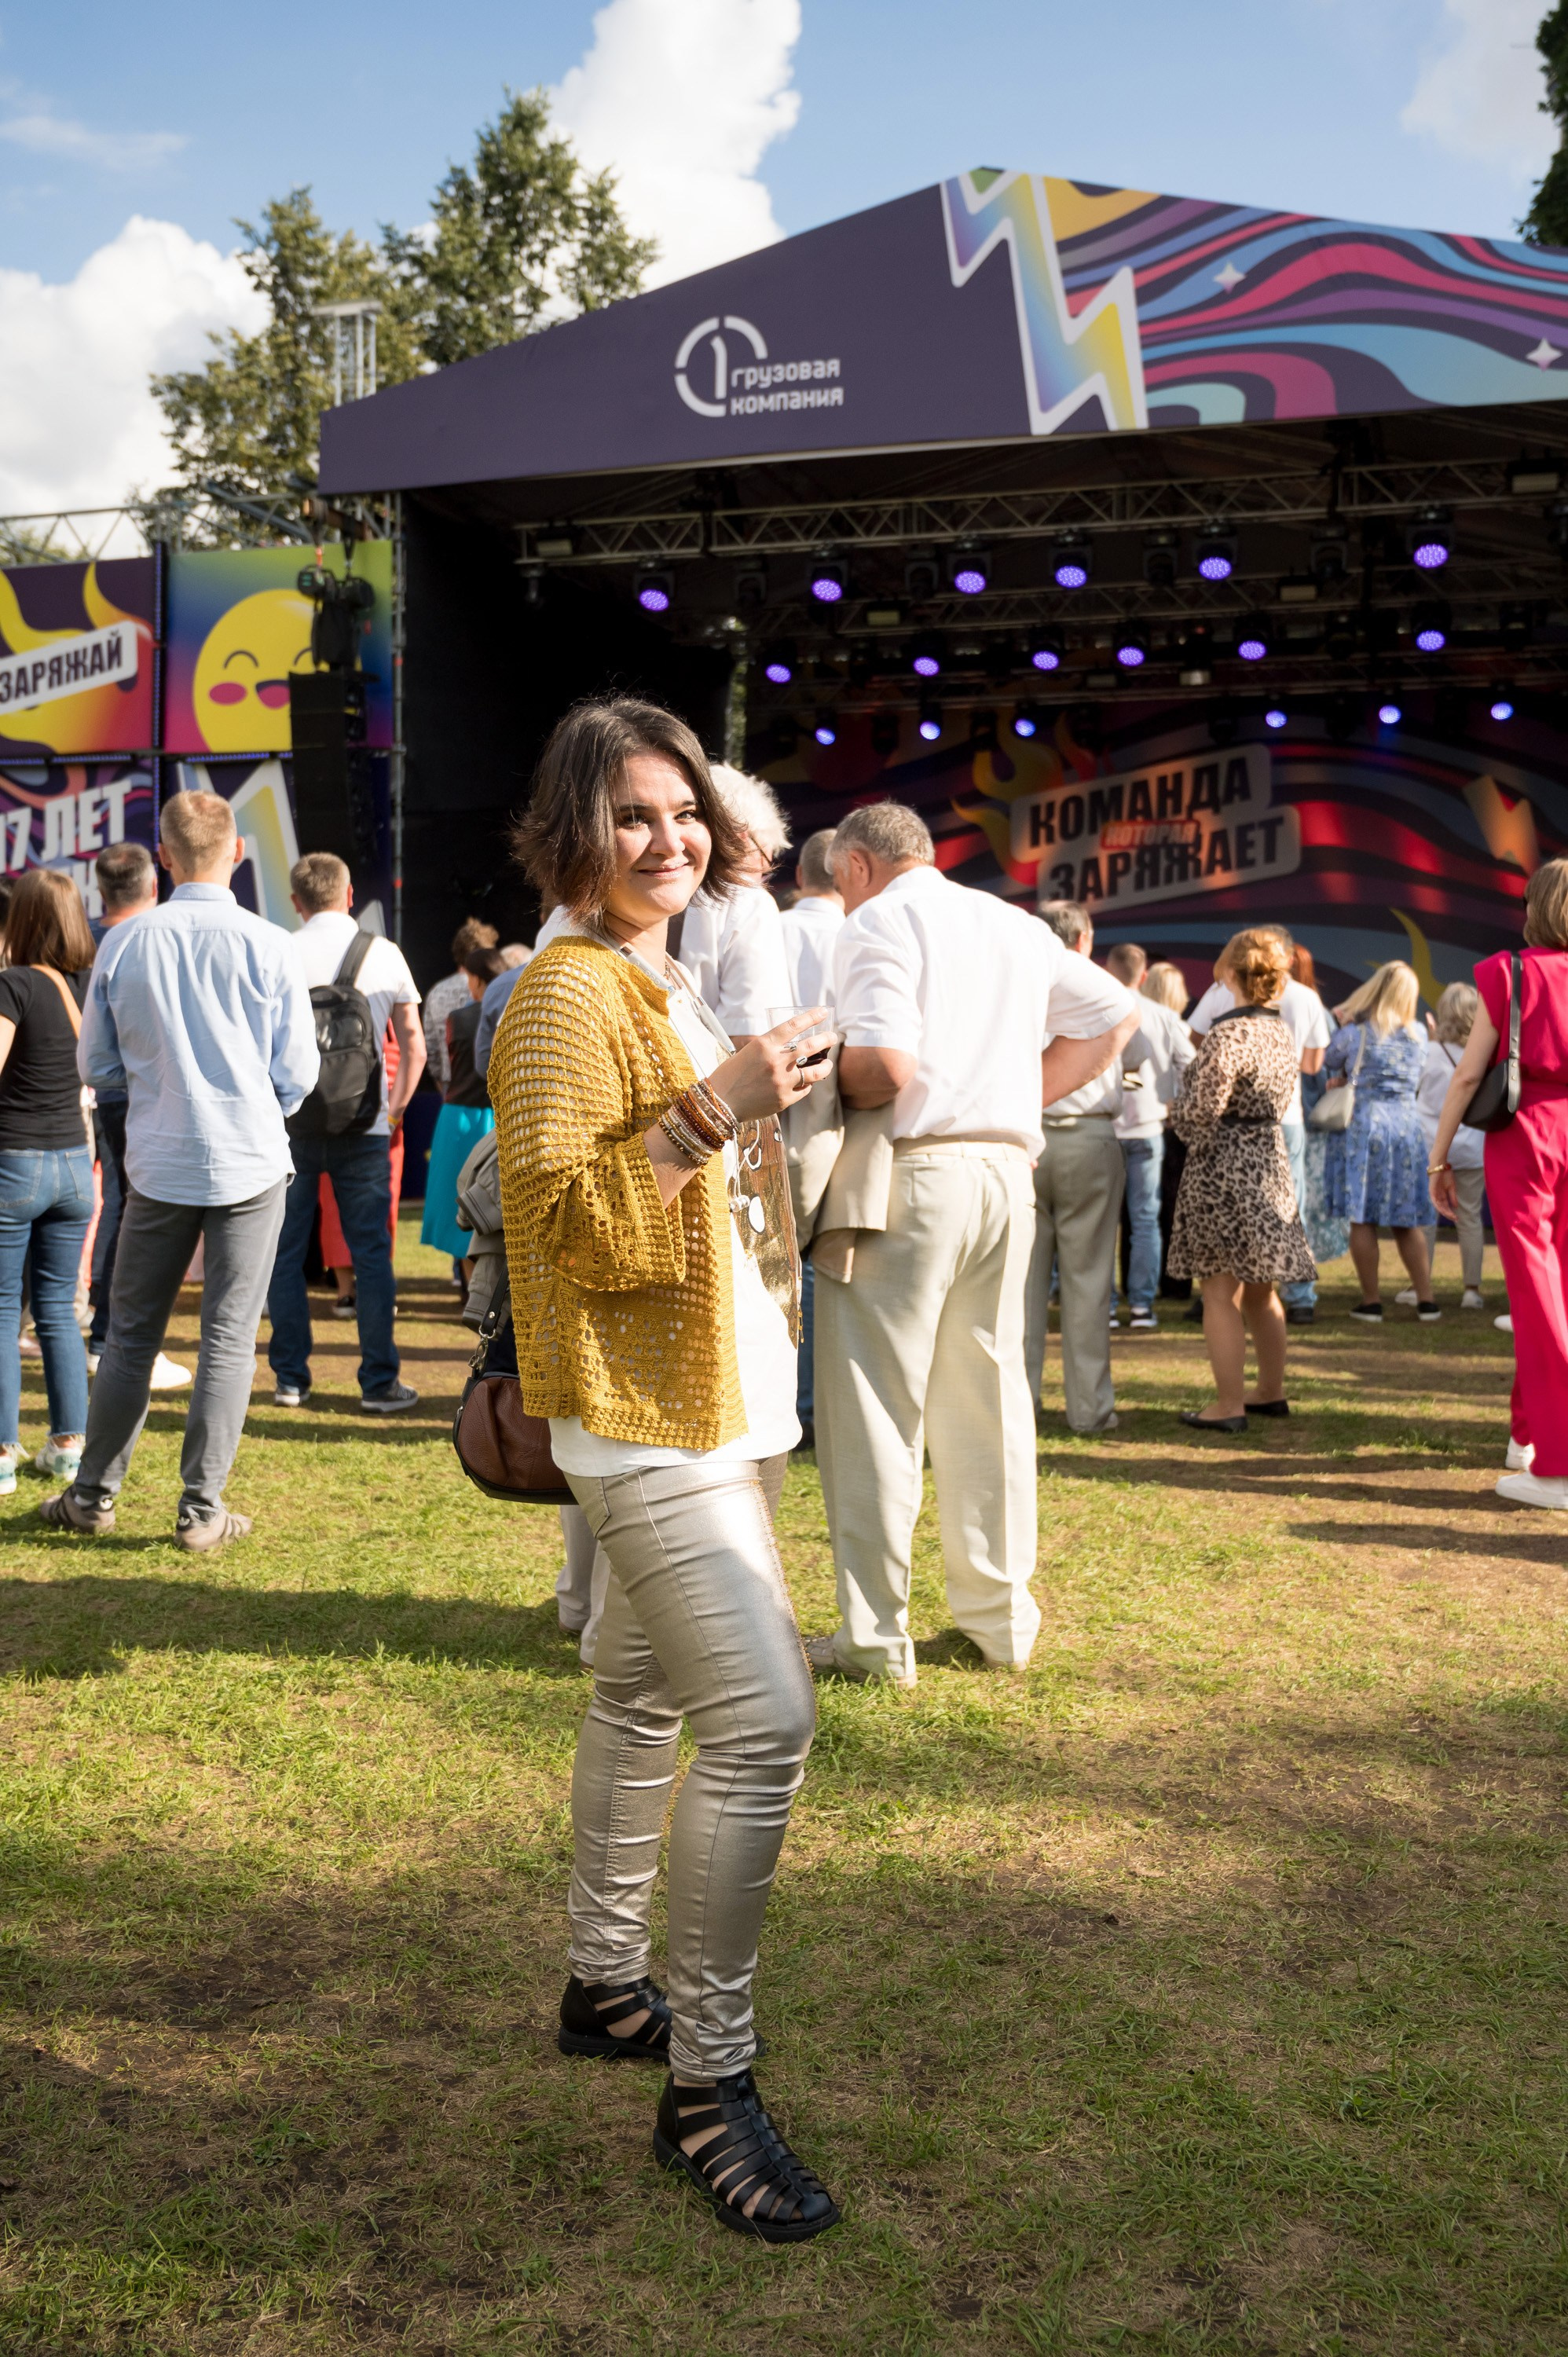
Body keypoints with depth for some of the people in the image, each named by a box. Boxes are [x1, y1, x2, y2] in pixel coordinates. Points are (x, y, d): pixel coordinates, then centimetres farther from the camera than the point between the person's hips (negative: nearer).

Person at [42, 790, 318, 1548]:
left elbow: (94, 1065, 5)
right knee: (228, 1340, 5)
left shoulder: (122, 945, -4)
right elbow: (298, 1074, -3)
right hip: (248, 1165, -2)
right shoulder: (269, 948, -9)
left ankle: (93, 1493, 24)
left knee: (131, 1335, 14)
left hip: (158, 1166, 2)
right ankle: (201, 1509, 9)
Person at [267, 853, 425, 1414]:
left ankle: (290, 1378, 12)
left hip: (292, 1122, 0)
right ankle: (380, 1383, 4)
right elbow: (413, 1044, 4)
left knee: (285, 1253, 9)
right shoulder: (385, 954, 3)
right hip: (364, 1126, 0)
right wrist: (396, 1108, 13)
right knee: (371, 1253, 4)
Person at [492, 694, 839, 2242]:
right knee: (763, 1720, -15)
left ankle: (602, 1985, 35)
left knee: (643, 1700, 19)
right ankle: (707, 2086, -2)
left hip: (713, 1404, 10)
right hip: (645, 1416, -10)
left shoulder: (666, 987, 17)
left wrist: (762, 1105, 16)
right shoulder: (572, 992, -13)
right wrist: (713, 1112, -26)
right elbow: (559, 1217, -22)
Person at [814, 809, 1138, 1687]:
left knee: (876, 1407, 0)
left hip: (908, 1175, -6)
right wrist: (1026, 1094, 15)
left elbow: (883, 1064, -18)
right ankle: (1002, 1618, 21)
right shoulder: (1019, 925, 18)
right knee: (990, 1396, 13)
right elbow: (1116, 1017, 19)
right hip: (1007, 1171, 7)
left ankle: (875, 1635, 5)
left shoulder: (880, 921, -4)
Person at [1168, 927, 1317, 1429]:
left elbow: (1201, 1111, -18)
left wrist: (1175, 1116, 2)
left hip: (1224, 1166, -8)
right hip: (1271, 1161, 8)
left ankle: (1228, 1407, 1)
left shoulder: (1228, 1034, -17)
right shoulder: (1283, 1031, 9)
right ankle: (1272, 1392, 27)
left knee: (1220, 1292, -2)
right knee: (1260, 1289, 17)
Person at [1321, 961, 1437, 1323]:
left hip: (1362, 1124, -4)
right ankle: (1426, 1300, 12)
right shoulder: (1419, 1035, 6)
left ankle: (1370, 1302, 3)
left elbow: (1327, 1065, 9)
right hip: (1408, 1124, 4)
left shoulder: (1354, 1032, -5)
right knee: (1408, 1221, 11)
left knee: (1362, 1219, 1)